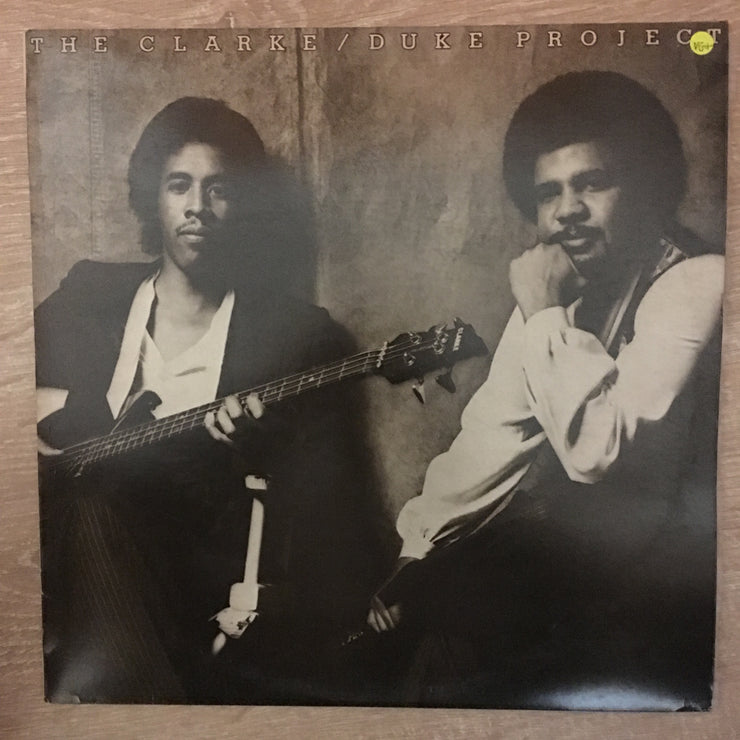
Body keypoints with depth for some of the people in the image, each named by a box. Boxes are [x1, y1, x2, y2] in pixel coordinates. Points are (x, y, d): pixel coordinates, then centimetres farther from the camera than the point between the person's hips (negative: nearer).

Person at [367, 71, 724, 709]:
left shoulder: (695, 282, -17)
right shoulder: (561, 287, 5)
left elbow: (600, 449, -28)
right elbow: (494, 437, 1)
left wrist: (546, 315, -20)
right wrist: (416, 555, -6)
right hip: (555, 549, 6)